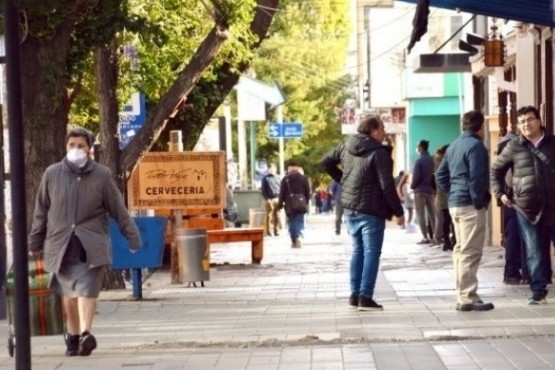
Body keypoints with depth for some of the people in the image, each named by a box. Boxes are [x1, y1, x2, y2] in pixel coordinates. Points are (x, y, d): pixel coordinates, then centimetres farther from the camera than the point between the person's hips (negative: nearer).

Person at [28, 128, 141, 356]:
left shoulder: (101, 175, 1)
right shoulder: (52, 174, 5)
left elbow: (118, 210, 5)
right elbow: (41, 211, 12)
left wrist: (132, 237, 2)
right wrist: (35, 243, 14)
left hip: (91, 243, -2)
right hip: (61, 243, 2)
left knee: (87, 287, -16)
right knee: (69, 292, 8)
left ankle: (85, 333, -22)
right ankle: (73, 336, 19)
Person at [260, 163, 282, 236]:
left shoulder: (278, 178, 15)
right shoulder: (265, 178, 5)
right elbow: (263, 189, 1)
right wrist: (266, 198, -10)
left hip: (277, 199, 3)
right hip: (270, 199, -3)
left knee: (277, 216, 1)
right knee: (269, 215, -5)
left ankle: (277, 230, 6)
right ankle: (269, 231, -1)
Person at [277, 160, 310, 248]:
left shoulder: (285, 179, -2)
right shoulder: (303, 178, 2)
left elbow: (282, 193, -3)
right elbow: (308, 192, 5)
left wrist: (280, 204, 4)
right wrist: (306, 203, 16)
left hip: (289, 206, -1)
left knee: (291, 222, 8)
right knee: (300, 221, 4)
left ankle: (294, 241, 4)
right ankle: (299, 236, -20)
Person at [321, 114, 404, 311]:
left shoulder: (346, 146, 6)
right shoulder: (379, 153, -16)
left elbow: (326, 162, 17)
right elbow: (387, 185, -18)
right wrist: (398, 212, -10)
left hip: (350, 207, 7)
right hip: (371, 209, -7)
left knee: (358, 250, 16)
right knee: (371, 252, -1)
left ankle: (355, 295, 16)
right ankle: (365, 297, -5)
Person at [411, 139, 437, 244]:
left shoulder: (419, 161, -13)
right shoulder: (432, 160, 6)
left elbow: (416, 176, -14)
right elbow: (434, 174, 9)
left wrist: (412, 186, 2)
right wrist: (433, 186, 14)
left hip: (420, 190, -6)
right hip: (430, 189, 6)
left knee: (420, 214, -2)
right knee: (431, 213, 12)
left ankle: (425, 237, -7)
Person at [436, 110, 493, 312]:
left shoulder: (454, 145, 15)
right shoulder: (476, 145, -12)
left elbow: (440, 175, 17)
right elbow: (476, 178, -20)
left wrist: (452, 193, 14)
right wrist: (479, 202, -14)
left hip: (454, 204, 9)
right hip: (470, 205, -9)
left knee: (460, 250, 14)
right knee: (470, 252, -8)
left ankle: (462, 295, 19)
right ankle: (468, 298, -8)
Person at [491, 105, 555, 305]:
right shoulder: (514, 147, 4)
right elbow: (496, 170, 14)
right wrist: (500, 193, 6)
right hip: (526, 208, 0)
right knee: (535, 252, 5)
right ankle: (538, 291, 11)